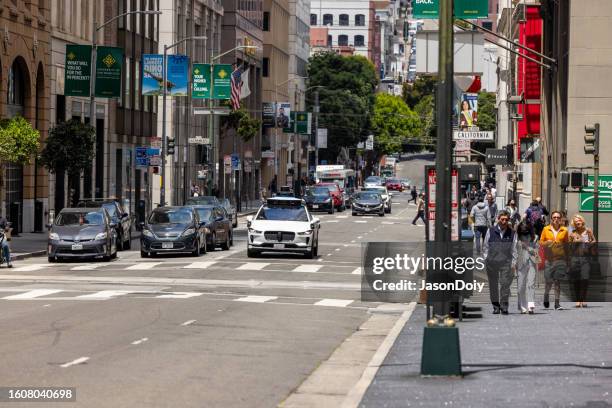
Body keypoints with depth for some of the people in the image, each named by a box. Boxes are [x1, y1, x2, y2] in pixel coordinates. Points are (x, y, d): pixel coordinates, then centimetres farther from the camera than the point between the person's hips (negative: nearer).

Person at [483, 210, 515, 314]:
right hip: (492, 262, 1)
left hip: (506, 263, -1)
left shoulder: (511, 233, 7)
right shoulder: (491, 231, 6)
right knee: (493, 285, 5)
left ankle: (504, 306, -3)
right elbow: (485, 246, 12)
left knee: (505, 284, -8)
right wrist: (486, 259, 5)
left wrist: (513, 264, 4)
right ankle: (496, 306, 15)